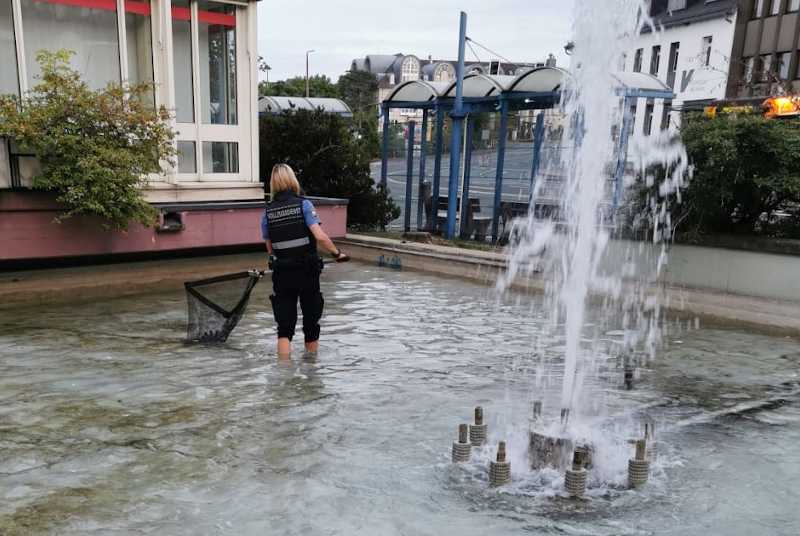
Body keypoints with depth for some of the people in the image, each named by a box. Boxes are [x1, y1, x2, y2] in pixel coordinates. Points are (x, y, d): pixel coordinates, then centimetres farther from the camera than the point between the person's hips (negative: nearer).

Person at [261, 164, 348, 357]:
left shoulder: (267, 212, 1)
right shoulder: (303, 204, -8)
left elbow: (270, 248, 5)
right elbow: (320, 236, -19)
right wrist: (337, 253, -7)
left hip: (282, 274, 2)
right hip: (307, 271, -2)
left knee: (284, 323, 6)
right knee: (311, 315, 17)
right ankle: (312, 355, 32)